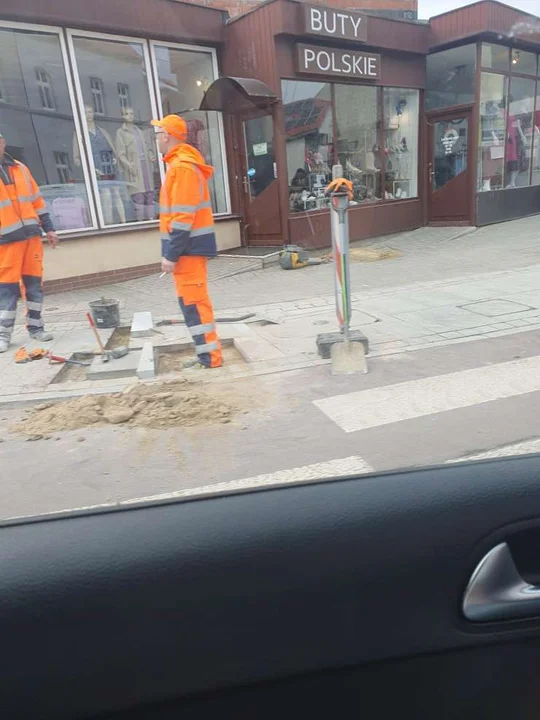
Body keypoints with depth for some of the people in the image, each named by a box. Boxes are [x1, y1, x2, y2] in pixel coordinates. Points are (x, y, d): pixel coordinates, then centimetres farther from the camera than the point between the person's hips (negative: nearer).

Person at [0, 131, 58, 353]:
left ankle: (35, 327, 18)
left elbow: (36, 200, 16)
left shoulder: (20, 169, 13)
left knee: (35, 283, 7)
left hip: (32, 234, 4)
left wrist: (48, 228, 12)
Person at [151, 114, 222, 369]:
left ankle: (210, 356, -1)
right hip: (190, 245, 10)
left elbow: (183, 217, -21)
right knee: (191, 300, 12)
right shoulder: (180, 164, 18)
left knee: (192, 301, -7)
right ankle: (207, 353, 18)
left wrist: (171, 254, -21)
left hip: (188, 246, -10)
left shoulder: (182, 167, -15)